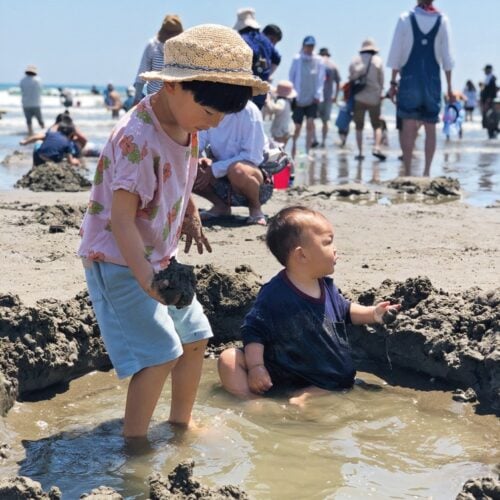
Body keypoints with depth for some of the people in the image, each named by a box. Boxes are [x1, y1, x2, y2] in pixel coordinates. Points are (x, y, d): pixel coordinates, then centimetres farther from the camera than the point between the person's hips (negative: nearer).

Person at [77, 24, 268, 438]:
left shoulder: (187, 127, 0)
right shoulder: (138, 139, -28)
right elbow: (121, 218, -31)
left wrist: (191, 215, 13)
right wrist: (145, 278, -36)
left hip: (161, 257, 9)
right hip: (118, 262, -9)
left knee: (195, 337, 14)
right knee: (161, 351, -14)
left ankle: (182, 422, 31)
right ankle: (134, 441, 1)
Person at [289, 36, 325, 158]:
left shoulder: (318, 61, 2)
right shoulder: (297, 59, -1)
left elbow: (321, 79, 3)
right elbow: (291, 78, 3)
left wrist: (317, 95, -4)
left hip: (312, 98, 1)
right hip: (299, 99, -1)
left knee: (310, 123, -11)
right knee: (297, 126, 3)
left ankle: (308, 151, -7)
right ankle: (293, 145, 29)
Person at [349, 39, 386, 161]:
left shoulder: (355, 61, 5)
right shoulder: (378, 61, 0)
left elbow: (351, 79, 6)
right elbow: (381, 80, 1)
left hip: (358, 98, 1)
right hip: (374, 98, -1)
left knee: (359, 127, 8)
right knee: (377, 126, 8)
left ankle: (360, 152, 2)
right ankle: (377, 148, -12)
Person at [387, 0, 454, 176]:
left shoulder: (405, 19, -2)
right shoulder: (442, 20, 1)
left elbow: (396, 54, -3)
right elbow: (447, 57, 1)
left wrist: (393, 82, 2)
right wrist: (449, 85, 6)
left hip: (409, 78, -1)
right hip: (432, 79, 1)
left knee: (408, 126, 0)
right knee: (430, 128, 8)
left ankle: (407, 171, -5)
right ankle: (427, 171, 6)